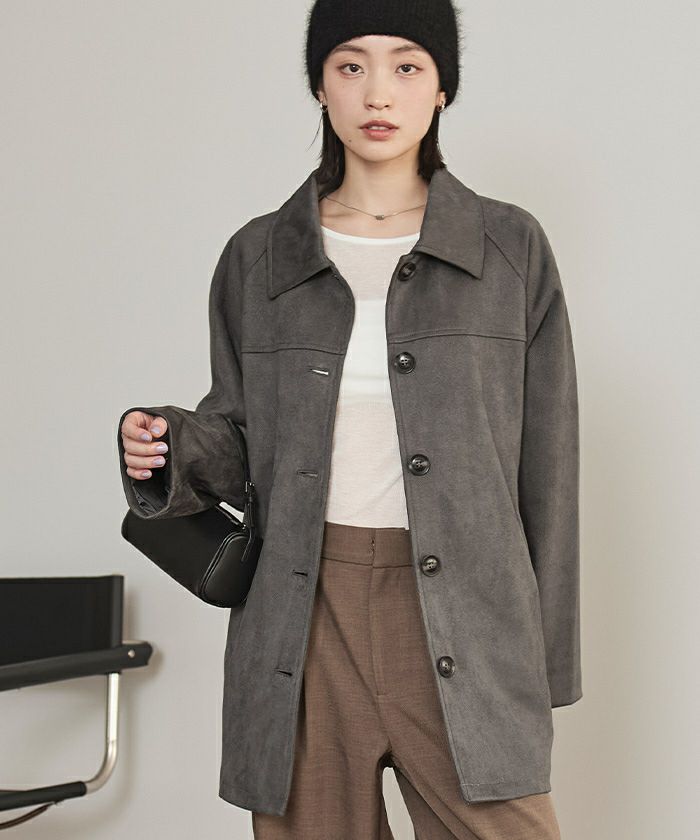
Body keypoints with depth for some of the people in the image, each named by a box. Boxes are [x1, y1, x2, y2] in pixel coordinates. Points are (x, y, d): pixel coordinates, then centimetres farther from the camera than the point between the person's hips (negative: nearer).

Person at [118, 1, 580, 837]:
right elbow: (238, 440, 13)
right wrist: (167, 450, -10)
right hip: (302, 621, 2)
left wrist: (545, 662, 3)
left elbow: (544, 463, 4)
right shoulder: (259, 257, 8)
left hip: (462, 623, -1)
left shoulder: (510, 248, 4)